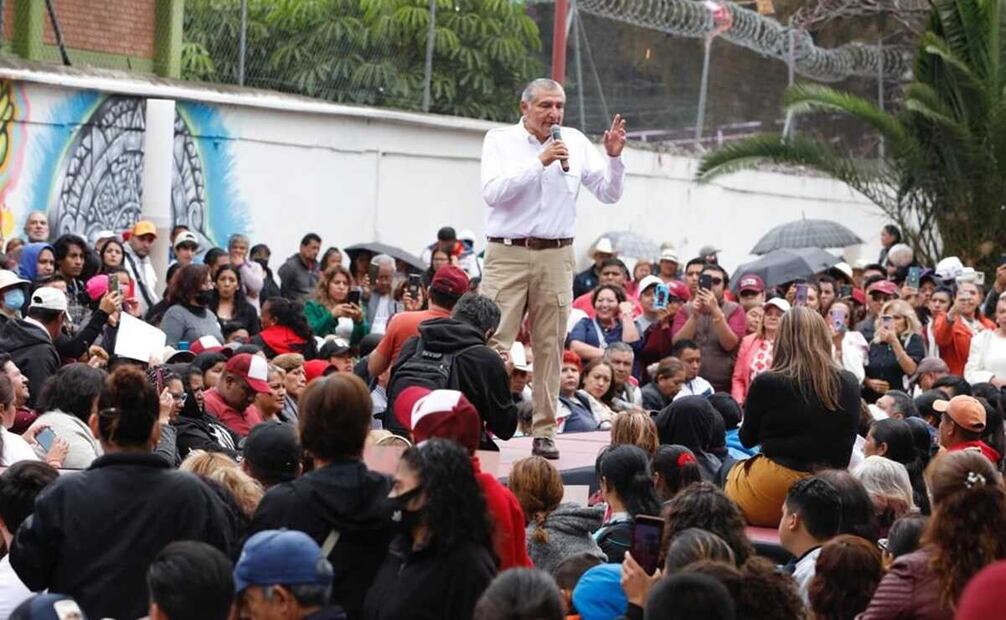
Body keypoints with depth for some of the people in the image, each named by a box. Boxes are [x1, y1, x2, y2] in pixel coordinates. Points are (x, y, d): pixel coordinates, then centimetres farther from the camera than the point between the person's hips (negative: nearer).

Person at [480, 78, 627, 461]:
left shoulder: (576, 143, 9)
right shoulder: (500, 141, 3)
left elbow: (609, 194, 10)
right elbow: (492, 192, -12)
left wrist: (614, 158, -8)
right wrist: (540, 162, -16)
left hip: (556, 257, 2)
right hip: (508, 254, -2)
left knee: (550, 347, 4)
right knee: (493, 343, -8)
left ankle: (544, 431, 9)